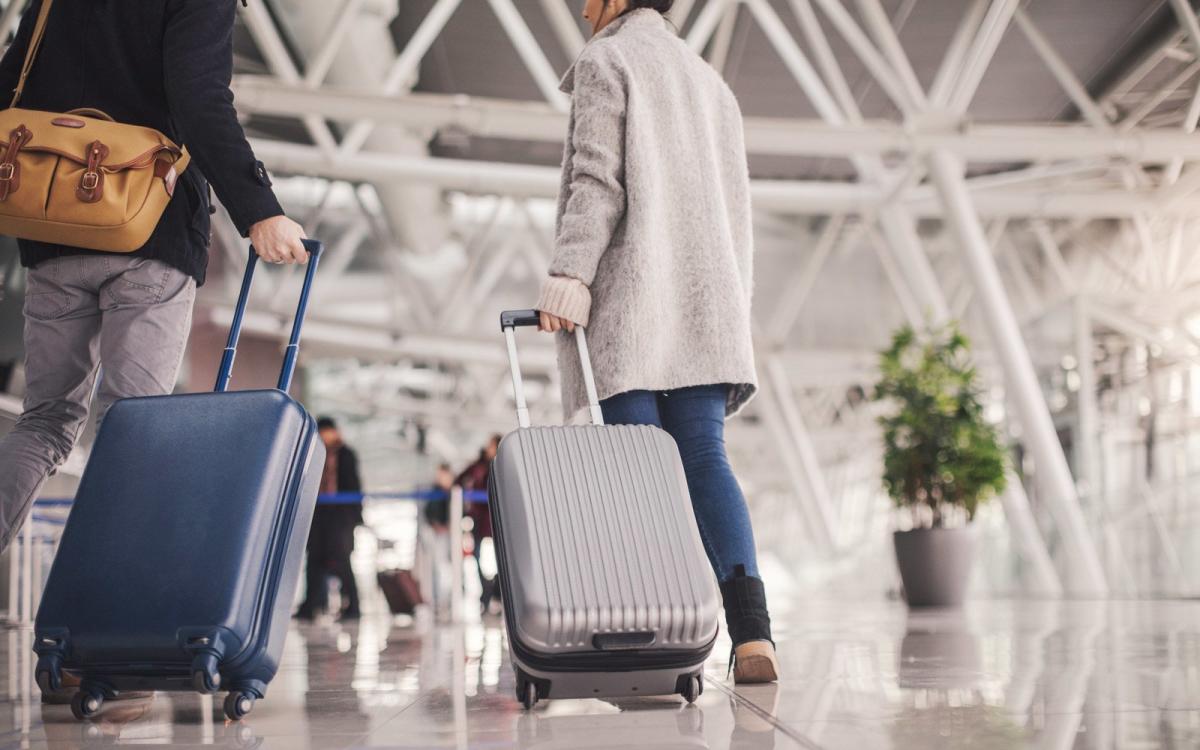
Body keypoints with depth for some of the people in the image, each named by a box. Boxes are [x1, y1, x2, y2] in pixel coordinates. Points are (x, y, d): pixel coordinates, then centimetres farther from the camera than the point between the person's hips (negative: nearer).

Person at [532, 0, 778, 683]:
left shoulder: (606, 58, 7)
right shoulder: (710, 80, 28)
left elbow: (598, 179, -8)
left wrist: (568, 272, -16)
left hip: (629, 300, -5)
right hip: (707, 298, 6)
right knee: (705, 457, -4)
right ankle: (751, 628, -19)